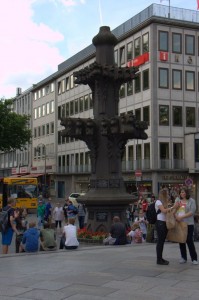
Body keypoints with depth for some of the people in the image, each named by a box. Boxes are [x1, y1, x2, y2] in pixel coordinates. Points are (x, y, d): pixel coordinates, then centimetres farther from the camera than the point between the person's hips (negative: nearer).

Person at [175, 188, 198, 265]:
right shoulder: (177, 200, 10)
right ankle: (183, 258, 19)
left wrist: (181, 217, -18)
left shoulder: (191, 201, -2)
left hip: (188, 223, -4)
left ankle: (194, 258, 3)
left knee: (189, 240, -5)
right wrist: (176, 216, -10)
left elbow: (191, 212, -11)